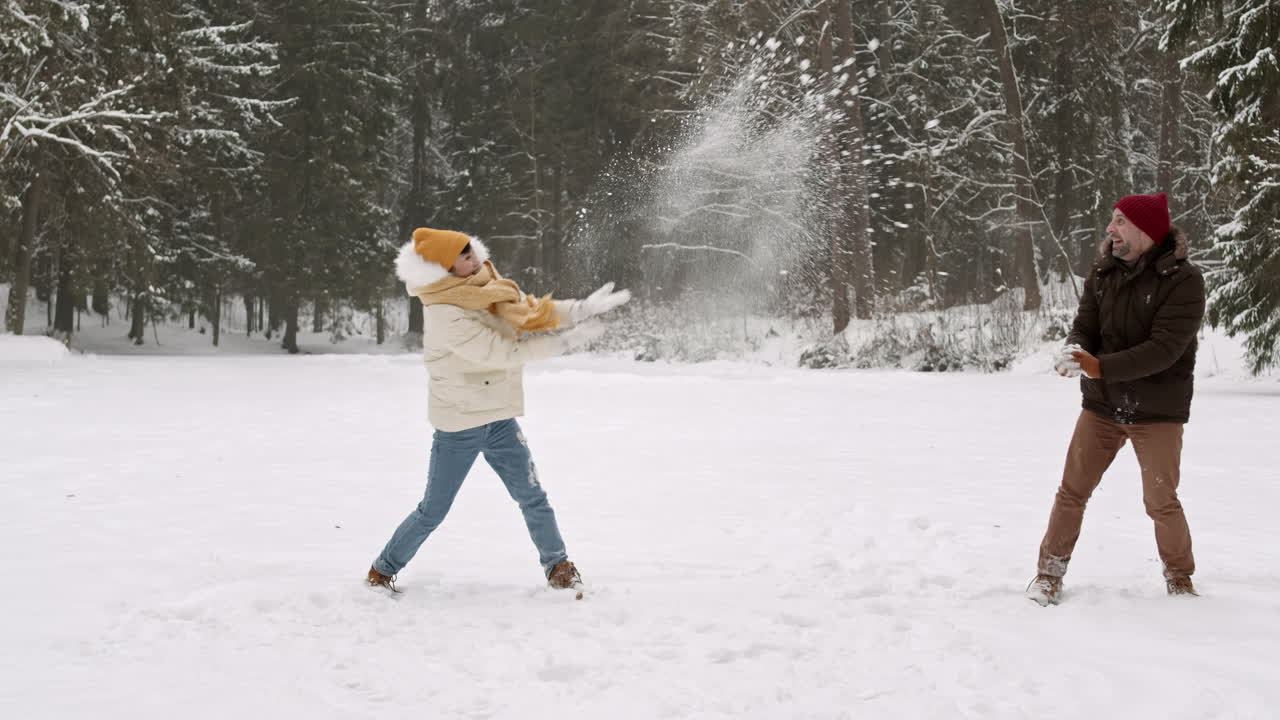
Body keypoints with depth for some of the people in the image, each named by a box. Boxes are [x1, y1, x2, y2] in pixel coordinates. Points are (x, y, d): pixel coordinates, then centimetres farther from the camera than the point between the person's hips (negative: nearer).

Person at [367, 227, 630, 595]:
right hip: (459, 428, -6)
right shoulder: (445, 316, -25)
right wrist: (565, 341, -22)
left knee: (532, 498, 2)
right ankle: (382, 571, 22)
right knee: (433, 512, 4)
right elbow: (502, 352, -26)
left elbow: (530, 313, 2)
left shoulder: (483, 289, -1)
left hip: (499, 419, 6)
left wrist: (581, 309, -12)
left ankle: (559, 568, 13)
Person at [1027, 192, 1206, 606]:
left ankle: (1180, 579, 23)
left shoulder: (1183, 280, -15)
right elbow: (1085, 324, 0)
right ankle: (1049, 574, 16)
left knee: (1161, 502, 1)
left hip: (1158, 411, -4)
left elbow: (1164, 348, -23)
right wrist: (1074, 353, -25)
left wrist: (1101, 367, -31)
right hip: (1102, 405, 4)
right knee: (1071, 492, 4)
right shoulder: (1103, 273, 2)